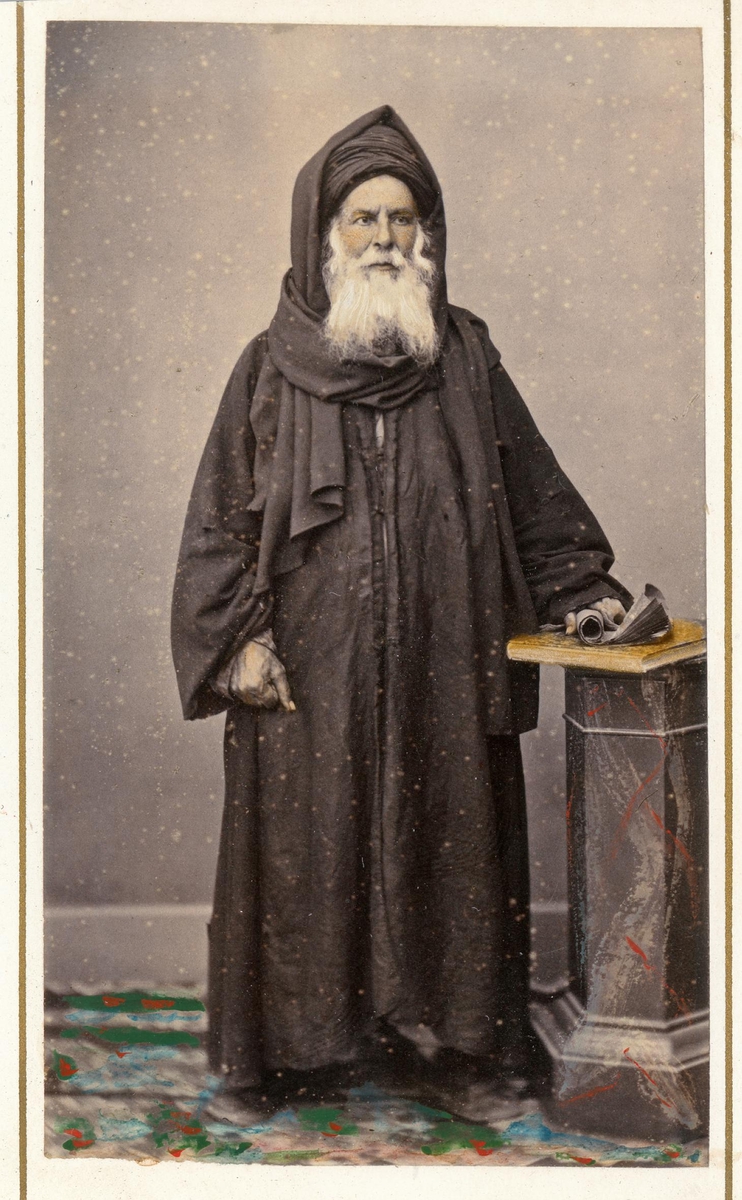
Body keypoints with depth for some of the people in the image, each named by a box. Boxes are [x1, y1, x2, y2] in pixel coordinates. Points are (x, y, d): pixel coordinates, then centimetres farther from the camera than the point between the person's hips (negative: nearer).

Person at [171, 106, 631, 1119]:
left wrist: (580, 589, 4)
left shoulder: (466, 359, 7)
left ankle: (454, 1028, 21)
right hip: (311, 665, -1)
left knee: (447, 832, 7)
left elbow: (532, 489, 11)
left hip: (443, 662, 1)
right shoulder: (273, 367, 3)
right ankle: (300, 1032, 21)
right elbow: (223, 513, 1)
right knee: (309, 837, 5)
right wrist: (240, 637, -7)